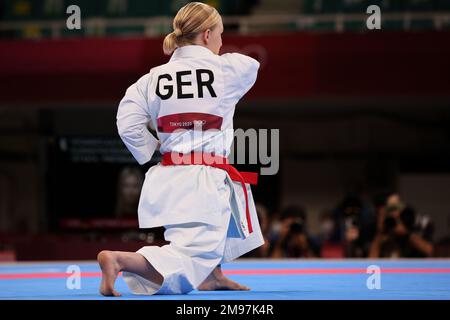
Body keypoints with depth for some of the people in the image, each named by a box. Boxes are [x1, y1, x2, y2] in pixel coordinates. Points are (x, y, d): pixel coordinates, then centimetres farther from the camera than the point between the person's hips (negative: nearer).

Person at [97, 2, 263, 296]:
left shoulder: (152, 78, 4)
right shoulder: (229, 69, -5)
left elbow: (128, 124, 0)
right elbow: (252, 66, 19)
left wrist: (154, 151, 15)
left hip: (167, 180, 7)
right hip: (204, 184, -7)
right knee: (187, 268, -8)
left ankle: (212, 274, 34)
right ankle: (119, 259, -31)